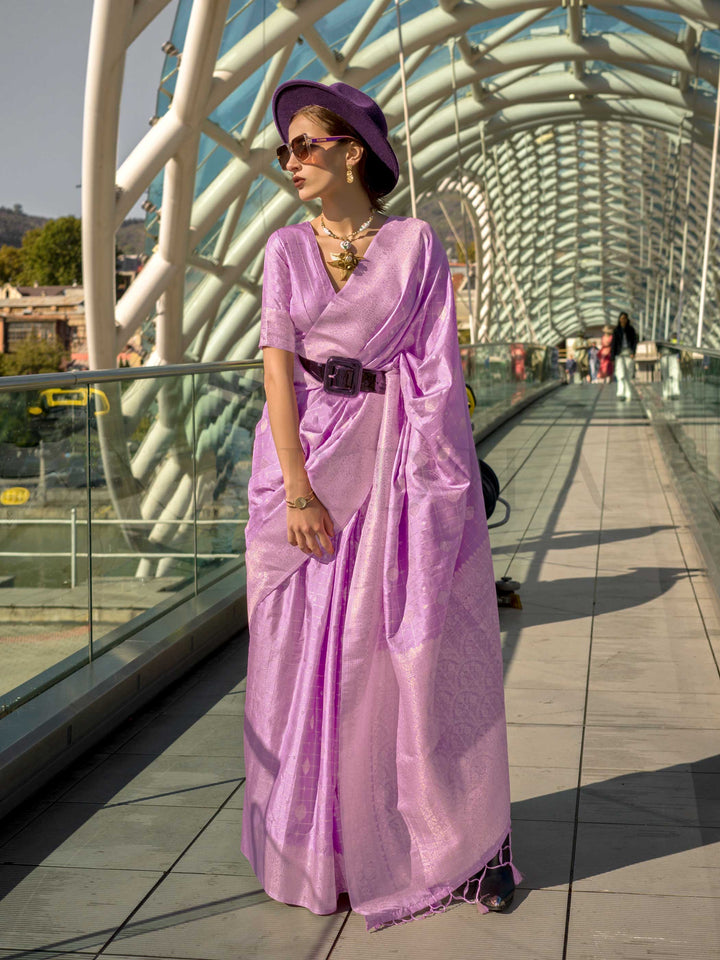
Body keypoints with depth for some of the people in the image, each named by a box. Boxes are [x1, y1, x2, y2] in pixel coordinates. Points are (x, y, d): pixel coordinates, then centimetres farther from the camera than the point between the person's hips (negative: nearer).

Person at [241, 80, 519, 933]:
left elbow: (438, 370, -3)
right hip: (309, 459, 2)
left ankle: (462, 840, 17)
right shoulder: (287, 249, 7)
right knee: (312, 657, 5)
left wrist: (434, 481, -12)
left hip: (394, 461, -2)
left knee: (421, 653, 2)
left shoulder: (415, 244, 1)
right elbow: (278, 364, -2)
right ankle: (328, 849, 19)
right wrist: (297, 487, -12)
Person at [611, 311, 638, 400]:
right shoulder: (616, 330, 5)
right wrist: (613, 358, 1)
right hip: (619, 353, -1)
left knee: (628, 376, 2)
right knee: (621, 374, -15)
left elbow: (635, 341, 3)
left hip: (629, 354, 1)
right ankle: (621, 394, -23)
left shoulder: (631, 329, 6)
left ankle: (627, 395, 11)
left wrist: (633, 353, -12)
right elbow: (613, 344, 6)